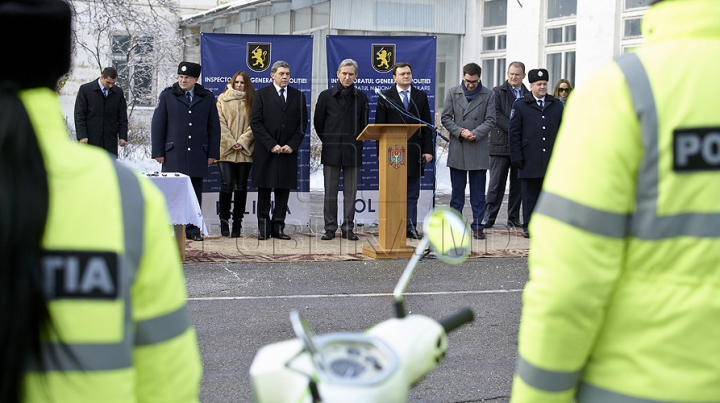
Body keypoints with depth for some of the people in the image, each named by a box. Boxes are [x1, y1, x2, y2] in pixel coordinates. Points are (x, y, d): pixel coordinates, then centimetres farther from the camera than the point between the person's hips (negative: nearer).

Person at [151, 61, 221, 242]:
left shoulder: (207, 97, 8)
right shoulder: (167, 96, 5)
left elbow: (214, 127, 10)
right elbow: (158, 125, 5)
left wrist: (213, 153, 4)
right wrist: (158, 152, -1)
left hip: (198, 156, 1)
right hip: (173, 155, -1)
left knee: (195, 193, 4)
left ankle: (193, 230, 11)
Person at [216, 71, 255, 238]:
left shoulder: (251, 101, 8)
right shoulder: (222, 99, 6)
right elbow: (220, 123, 0)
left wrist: (242, 142, -10)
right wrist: (231, 142, -8)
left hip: (245, 150, 1)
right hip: (226, 149, -1)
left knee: (241, 187, 4)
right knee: (227, 185, -9)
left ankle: (237, 221, 11)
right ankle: (224, 220, 3)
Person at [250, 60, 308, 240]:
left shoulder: (298, 96, 10)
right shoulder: (262, 94, 3)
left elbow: (302, 123, 8)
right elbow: (255, 122, -3)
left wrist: (292, 145, -5)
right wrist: (271, 145, -11)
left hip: (288, 151, 2)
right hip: (265, 151, -2)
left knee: (283, 190, 2)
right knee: (264, 190, 1)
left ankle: (278, 227, 6)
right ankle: (263, 227, 6)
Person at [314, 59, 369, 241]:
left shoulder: (361, 97, 6)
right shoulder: (326, 96, 3)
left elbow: (364, 124, 11)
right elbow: (318, 123, 9)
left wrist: (356, 142, 8)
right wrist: (328, 141, 10)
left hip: (353, 151, 1)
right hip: (331, 151, -1)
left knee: (350, 192, 3)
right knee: (330, 192, 2)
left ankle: (348, 228, 10)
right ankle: (330, 228, 9)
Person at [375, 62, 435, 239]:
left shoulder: (421, 96, 11)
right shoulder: (386, 97, 4)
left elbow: (427, 125, 8)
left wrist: (428, 150, -1)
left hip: (414, 151, 2)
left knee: (412, 194, 5)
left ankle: (411, 228, 9)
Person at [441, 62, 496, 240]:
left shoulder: (487, 95, 3)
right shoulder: (453, 93, 5)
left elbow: (490, 121, 0)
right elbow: (446, 118, 2)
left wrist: (475, 134, -14)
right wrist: (460, 131, -12)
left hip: (478, 150, -1)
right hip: (457, 149, 1)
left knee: (478, 192, 4)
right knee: (457, 191, 6)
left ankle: (477, 226, 9)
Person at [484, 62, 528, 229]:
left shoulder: (529, 95, 13)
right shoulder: (497, 92, 3)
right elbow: (496, 115, -7)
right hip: (501, 144, -3)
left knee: (518, 183, 7)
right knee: (496, 183, -3)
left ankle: (514, 218, 14)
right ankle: (489, 218, 1)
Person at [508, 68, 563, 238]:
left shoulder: (557, 106, 13)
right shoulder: (520, 106, 5)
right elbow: (513, 133, 2)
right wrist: (516, 156, -5)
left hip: (551, 160, 2)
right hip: (529, 161, -2)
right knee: (530, 196, 3)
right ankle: (529, 227, 10)